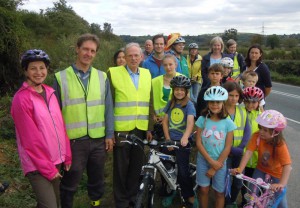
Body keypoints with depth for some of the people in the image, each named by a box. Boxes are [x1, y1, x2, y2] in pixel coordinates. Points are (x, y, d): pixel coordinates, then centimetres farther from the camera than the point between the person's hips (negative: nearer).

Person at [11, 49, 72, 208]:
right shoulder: (21, 99, -15)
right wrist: (47, 169, -14)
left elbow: (61, 127, 8)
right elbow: (30, 140, -17)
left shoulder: (50, 93, 7)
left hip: (56, 161, 7)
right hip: (37, 166, -7)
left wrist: (67, 156, 5)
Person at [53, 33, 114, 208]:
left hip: (99, 139, 3)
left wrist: (110, 135, 3)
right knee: (70, 183, 11)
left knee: (97, 180, 18)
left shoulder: (102, 77, 4)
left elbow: (108, 108, 6)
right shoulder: (61, 77, -3)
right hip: (73, 140, -2)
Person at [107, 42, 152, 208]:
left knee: (137, 165, 14)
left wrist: (149, 128, 8)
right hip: (121, 129, -4)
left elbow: (149, 103, 10)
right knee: (121, 167, 7)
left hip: (140, 129, 4)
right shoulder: (113, 73, -6)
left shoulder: (147, 74, 8)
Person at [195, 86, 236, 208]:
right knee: (203, 190, 10)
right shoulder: (202, 119, -7)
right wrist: (211, 161, -15)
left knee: (219, 193, 10)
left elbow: (227, 147, -9)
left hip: (220, 162, -1)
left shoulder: (228, 123, -10)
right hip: (203, 160, 1)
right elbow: (198, 143, -8)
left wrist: (215, 167, -9)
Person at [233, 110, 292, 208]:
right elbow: (248, 152, -31)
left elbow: (287, 166, -39)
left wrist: (281, 184, -53)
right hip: (261, 169, 2)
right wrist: (240, 169, -43)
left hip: (277, 173, -2)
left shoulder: (280, 145, -32)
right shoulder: (256, 136, -26)